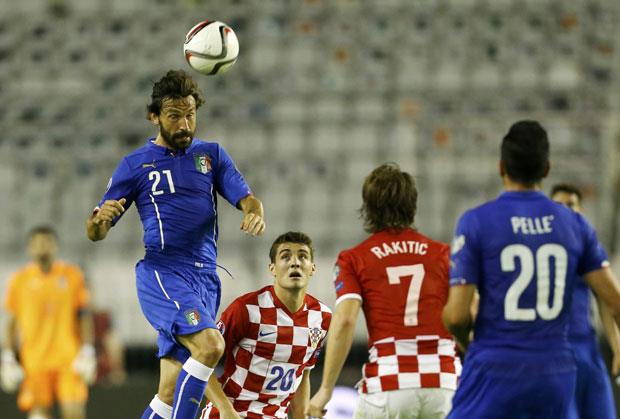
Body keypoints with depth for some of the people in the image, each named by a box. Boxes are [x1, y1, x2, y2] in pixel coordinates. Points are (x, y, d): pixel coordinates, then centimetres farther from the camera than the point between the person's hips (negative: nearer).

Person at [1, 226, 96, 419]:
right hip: (35, 362, 0)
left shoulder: (72, 275, 5)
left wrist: (87, 351, 0)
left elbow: (84, 315, 8)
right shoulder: (20, 280, 4)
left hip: (69, 360, 0)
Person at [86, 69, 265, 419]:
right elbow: (96, 233, 7)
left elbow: (247, 199, 4)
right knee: (210, 344, -29)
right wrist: (100, 218, -18)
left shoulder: (212, 154, 14)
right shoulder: (136, 165, 5)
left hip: (205, 277, 4)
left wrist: (256, 215, -20)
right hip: (163, 273, -4)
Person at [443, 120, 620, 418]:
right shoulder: (574, 225, 6)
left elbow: (456, 315, -9)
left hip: (495, 374, -4)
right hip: (555, 376, 4)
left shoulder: (475, 223, -5)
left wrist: (464, 340, 14)